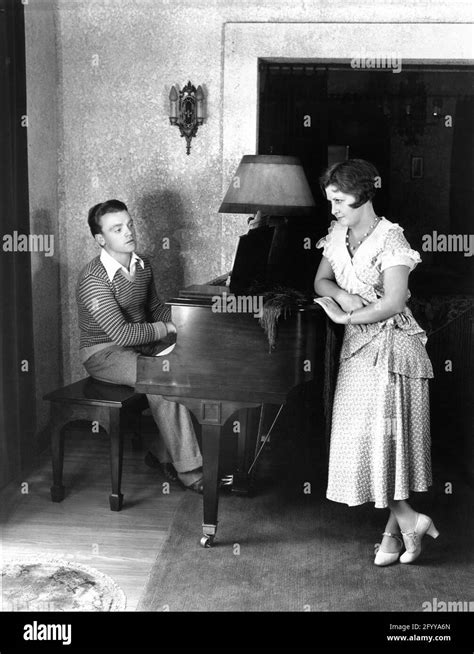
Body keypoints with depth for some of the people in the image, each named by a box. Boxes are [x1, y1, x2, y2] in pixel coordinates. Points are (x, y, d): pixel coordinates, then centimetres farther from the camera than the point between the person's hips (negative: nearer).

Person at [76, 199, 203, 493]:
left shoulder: (142, 266, 4)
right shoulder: (93, 279, -21)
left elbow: (155, 308, 17)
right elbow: (122, 334, -28)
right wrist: (166, 328, -21)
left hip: (139, 346, 8)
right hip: (103, 353, -7)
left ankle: (163, 451, -1)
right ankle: (189, 470, -20)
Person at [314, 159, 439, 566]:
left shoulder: (390, 238, -14)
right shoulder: (338, 235, 8)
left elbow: (394, 302, -22)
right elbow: (321, 281, 14)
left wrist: (347, 317, -13)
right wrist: (341, 294, -8)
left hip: (390, 346, -7)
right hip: (359, 347, 7)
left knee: (380, 437, -8)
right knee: (375, 440, 6)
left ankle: (405, 521, 8)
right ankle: (399, 527, 14)